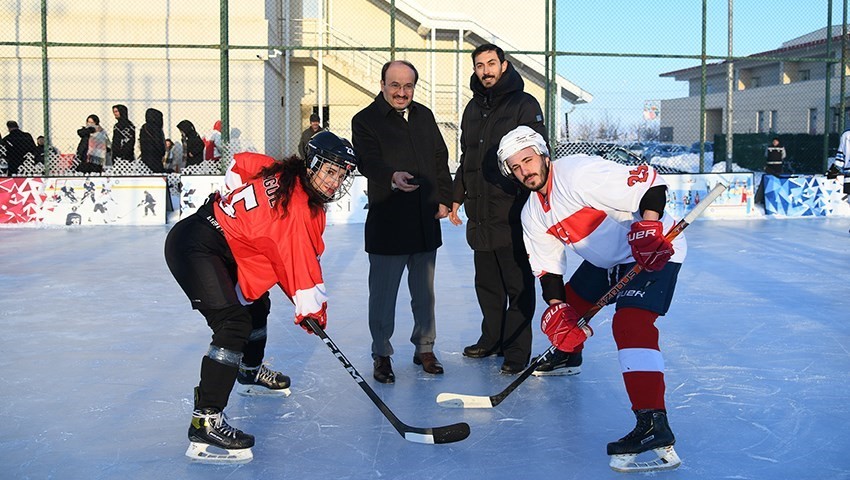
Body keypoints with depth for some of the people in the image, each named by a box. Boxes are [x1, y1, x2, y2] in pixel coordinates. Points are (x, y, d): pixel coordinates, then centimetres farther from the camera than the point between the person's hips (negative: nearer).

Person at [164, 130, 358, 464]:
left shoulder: (284, 175, 4)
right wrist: (314, 308, -8)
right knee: (234, 324, -23)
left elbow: (239, 164, 17)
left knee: (256, 303, 26)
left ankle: (250, 373, 52)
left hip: (222, 246, 11)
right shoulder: (299, 208, -21)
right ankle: (205, 423, -27)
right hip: (194, 246, -11)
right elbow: (302, 264, -18)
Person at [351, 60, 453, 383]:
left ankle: (424, 348, 28)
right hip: (387, 223, -5)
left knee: (424, 292, 14)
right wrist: (392, 177, -39)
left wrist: (444, 198, 8)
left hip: (426, 223, 5)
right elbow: (368, 162, -19)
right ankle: (382, 355, 16)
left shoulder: (424, 116, 13)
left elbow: (441, 159, 16)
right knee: (383, 293, 2)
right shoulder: (365, 121, -4)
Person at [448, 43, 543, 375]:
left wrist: (530, 200, -15)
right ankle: (491, 340, 29)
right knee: (487, 284, 15)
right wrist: (457, 196, 19)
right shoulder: (474, 108, 15)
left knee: (518, 285, 0)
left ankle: (517, 351, 8)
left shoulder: (524, 105, -5)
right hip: (480, 214, 7)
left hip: (512, 214, -7)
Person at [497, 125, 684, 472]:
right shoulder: (532, 215, 3)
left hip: (653, 252, -9)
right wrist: (557, 309, -9)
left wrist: (648, 228, -38)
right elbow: (547, 267, 4)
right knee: (567, 303, 18)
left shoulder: (580, 173, -25)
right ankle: (566, 352, 52)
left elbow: (650, 182, -27)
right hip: (606, 260, 9)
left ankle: (654, 425, -32)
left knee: (630, 324, -26)